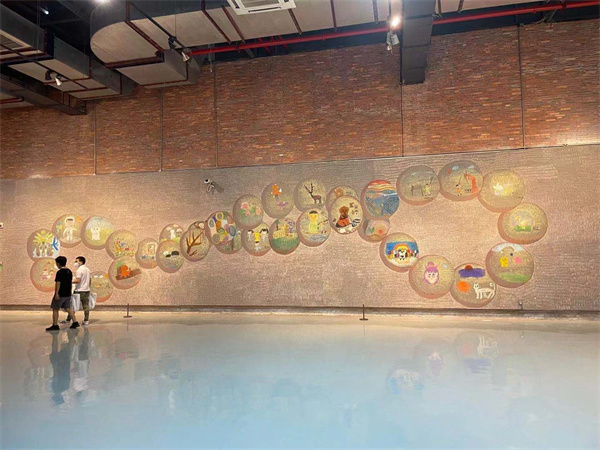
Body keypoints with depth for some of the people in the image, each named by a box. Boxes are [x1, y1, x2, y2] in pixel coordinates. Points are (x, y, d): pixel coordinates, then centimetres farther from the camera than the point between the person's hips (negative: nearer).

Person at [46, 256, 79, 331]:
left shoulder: (59, 272, -15)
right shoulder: (69, 271, 10)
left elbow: (58, 283, -19)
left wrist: (56, 293, -19)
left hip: (60, 294, -8)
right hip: (68, 294, 8)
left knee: (55, 309, 3)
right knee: (68, 308, 13)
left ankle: (55, 325, 6)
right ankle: (75, 322, 10)